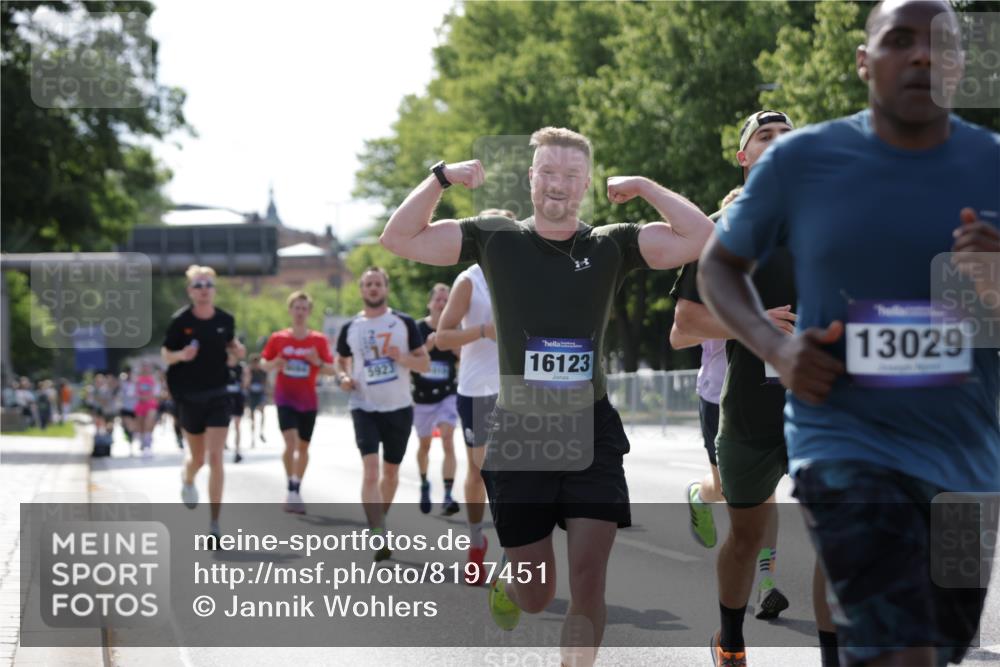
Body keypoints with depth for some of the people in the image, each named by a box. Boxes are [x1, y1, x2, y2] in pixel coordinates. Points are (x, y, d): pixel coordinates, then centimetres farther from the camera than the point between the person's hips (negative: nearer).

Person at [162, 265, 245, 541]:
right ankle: (187, 478, 53)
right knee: (198, 458, 13)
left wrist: (237, 350, -7)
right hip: (189, 396, 0)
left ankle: (215, 523, -6)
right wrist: (181, 355, -22)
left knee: (215, 458, -10)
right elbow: (166, 355, -1)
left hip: (218, 395, 0)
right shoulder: (180, 321, -9)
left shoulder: (225, 319, -3)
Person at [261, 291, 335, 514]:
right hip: (285, 398, -1)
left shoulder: (319, 340, -2)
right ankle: (292, 489, -6)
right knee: (291, 442, -17)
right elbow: (263, 364, 7)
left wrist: (318, 363, -22)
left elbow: (332, 370, -2)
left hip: (308, 401, 2)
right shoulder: (278, 338, -1)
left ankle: (297, 490, 25)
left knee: (303, 446, 10)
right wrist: (273, 365, -16)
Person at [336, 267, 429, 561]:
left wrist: (402, 358, -17)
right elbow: (341, 360, 20)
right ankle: (379, 537, -24)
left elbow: (425, 363, 2)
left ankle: (377, 521, 35)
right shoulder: (350, 328, 5)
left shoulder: (404, 323, 2)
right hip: (365, 407, -1)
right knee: (371, 469, -17)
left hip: (399, 407, 1)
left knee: (391, 471, 13)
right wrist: (343, 377, -2)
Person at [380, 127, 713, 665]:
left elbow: (701, 238, -9)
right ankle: (505, 585, 44)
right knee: (535, 597, 8)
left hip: (591, 435, 0)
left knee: (588, 581, -7)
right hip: (519, 435, 0)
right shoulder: (496, 239, 1)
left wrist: (644, 188, -10)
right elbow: (399, 239, -3)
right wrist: (442, 177, -11)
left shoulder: (611, 246, 1)